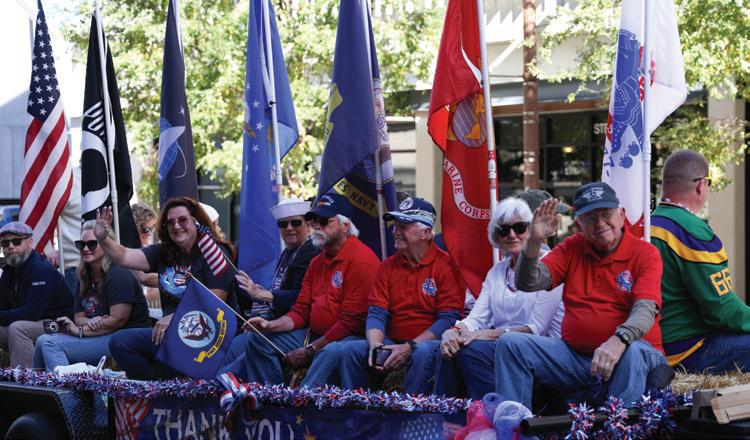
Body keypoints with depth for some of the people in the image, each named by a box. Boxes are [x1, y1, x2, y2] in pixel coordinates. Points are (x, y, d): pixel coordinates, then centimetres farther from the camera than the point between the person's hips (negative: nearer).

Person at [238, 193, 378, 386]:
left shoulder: (361, 260, -14)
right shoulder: (317, 262, 17)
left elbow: (351, 321, -19)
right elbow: (301, 312, 16)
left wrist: (310, 350, -16)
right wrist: (271, 325, -4)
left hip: (350, 338, -9)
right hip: (315, 335, 9)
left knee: (331, 352, -41)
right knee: (258, 339, 4)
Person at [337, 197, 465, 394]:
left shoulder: (446, 265, -5)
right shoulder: (387, 267, 12)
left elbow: (449, 318, -11)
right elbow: (376, 313, 7)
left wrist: (409, 347, -18)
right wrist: (376, 346, -14)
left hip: (428, 342, -5)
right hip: (393, 342, 5)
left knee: (424, 352, -37)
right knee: (350, 349, -17)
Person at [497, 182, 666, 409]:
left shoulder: (645, 254, -3)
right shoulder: (572, 248, 10)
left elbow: (646, 309, -18)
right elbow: (527, 284, 1)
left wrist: (619, 341, -38)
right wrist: (534, 242, -16)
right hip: (574, 353, 4)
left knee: (632, 354, -38)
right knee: (510, 344, -11)